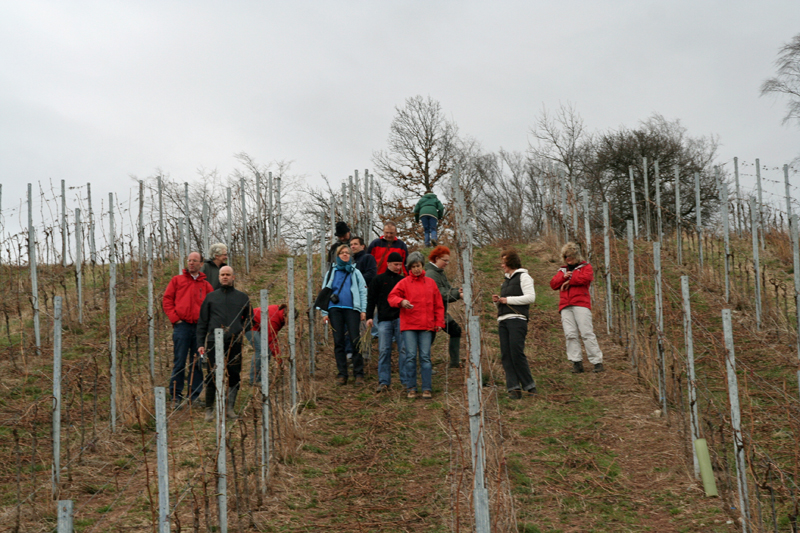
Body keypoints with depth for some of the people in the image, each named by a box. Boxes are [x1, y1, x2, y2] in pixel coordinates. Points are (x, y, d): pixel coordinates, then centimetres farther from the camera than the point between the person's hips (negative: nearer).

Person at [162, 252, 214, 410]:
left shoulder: (205, 284, 13)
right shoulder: (177, 280, 9)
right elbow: (166, 301, 6)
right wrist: (174, 318, -4)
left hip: (200, 328, 2)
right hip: (182, 326, -2)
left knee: (197, 363, 6)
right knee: (179, 362, -3)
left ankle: (195, 395, 13)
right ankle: (176, 395, 3)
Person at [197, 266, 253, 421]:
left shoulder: (242, 297, 14)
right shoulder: (211, 297, 12)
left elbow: (249, 319, 19)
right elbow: (202, 322, 11)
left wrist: (242, 332, -1)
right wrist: (200, 343, 3)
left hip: (235, 343, 1)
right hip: (214, 342, -1)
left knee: (234, 376, 2)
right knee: (212, 377, -2)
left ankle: (230, 407, 13)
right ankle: (209, 409, 7)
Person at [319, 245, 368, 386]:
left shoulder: (355, 272, 14)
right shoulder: (331, 272, 16)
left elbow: (363, 291, 10)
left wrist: (363, 310, -1)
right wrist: (324, 313, 5)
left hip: (352, 309, -1)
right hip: (335, 309, 2)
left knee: (355, 341, -7)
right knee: (338, 342, 1)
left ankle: (359, 374, -3)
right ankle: (341, 374, 6)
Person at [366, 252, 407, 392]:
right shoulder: (379, 279, 10)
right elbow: (371, 299, 8)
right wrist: (369, 316, -1)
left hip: (401, 318, 1)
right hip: (384, 320, -1)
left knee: (403, 349, -4)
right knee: (383, 351, -2)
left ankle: (406, 380, 1)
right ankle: (384, 382, 3)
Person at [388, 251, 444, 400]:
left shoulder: (430, 283, 11)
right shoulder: (404, 283, 5)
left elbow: (438, 305, 13)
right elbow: (392, 297, -1)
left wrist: (439, 322, 6)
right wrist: (401, 301, -21)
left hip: (426, 326, 1)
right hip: (408, 325, -1)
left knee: (425, 357, 0)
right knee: (411, 356, -2)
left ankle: (427, 389, 4)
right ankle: (411, 388, 6)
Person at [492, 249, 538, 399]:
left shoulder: (523, 276, 2)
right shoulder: (506, 280, 25)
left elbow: (531, 297, -11)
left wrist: (508, 299, -9)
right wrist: (497, 301, 8)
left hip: (517, 319, -8)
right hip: (503, 320, 8)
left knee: (517, 353, -14)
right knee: (505, 355, -1)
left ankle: (529, 386, -3)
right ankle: (513, 388, -2)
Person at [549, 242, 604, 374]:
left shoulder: (585, 267, 13)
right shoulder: (562, 270, 26)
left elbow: (585, 278, -9)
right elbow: (553, 284, 13)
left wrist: (569, 281, -2)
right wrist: (564, 277, -4)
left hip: (581, 304, -4)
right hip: (565, 306, 4)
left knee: (587, 333, -10)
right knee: (570, 334, -5)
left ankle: (597, 361, -8)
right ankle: (577, 363, -4)